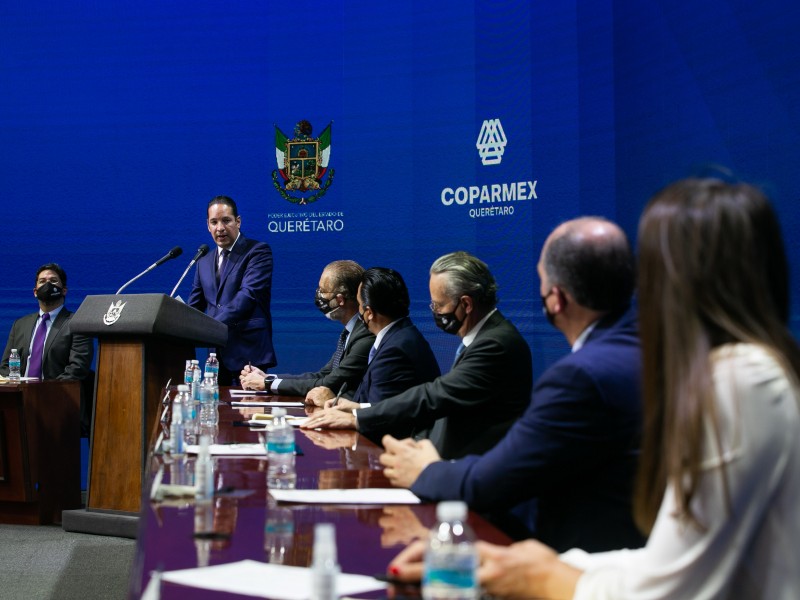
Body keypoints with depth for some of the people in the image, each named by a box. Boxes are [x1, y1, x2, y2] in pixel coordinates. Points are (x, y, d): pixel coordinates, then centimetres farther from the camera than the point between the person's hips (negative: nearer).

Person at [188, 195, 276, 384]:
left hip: (248, 351, -6)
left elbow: (249, 294, -15)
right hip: (215, 353, 6)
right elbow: (194, 305, 17)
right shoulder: (204, 262, 19)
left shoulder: (258, 251, -2)